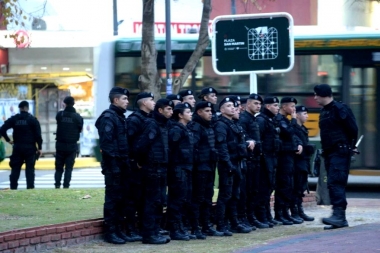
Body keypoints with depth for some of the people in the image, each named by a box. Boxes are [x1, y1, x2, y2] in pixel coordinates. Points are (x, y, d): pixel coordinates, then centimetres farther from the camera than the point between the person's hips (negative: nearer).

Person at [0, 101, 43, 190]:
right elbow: (38, 135, -7)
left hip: (17, 147, 2)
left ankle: (13, 187, 4)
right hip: (30, 148, -2)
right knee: (30, 169, 1)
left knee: (15, 169, 7)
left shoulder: (13, 119, 4)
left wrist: (8, 140, 5)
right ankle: (30, 187, -5)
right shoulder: (33, 120, -3)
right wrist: (39, 148, -3)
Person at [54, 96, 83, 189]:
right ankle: (66, 185, -1)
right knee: (69, 167, 5)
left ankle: (57, 184, 0)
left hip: (60, 145, 0)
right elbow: (80, 129, 3)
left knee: (59, 167, 11)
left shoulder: (60, 115, -6)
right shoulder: (78, 117, -7)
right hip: (72, 146, 0)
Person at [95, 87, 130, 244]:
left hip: (122, 164, 9)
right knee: (112, 198, -4)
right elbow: (106, 142, -19)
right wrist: (113, 163, -21)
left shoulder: (120, 117, 17)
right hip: (113, 165, -9)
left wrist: (126, 161, 12)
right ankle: (110, 232, 0)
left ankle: (118, 229, 17)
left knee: (121, 198, 11)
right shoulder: (108, 117, -11)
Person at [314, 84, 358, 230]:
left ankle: (338, 214, -24)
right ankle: (341, 219, 10)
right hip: (329, 153, 9)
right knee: (334, 184, 7)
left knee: (335, 183, -18)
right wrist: (325, 150, 12)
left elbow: (353, 128, -12)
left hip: (340, 152, -9)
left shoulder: (339, 109, -10)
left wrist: (350, 146, -4)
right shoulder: (324, 112, 17)